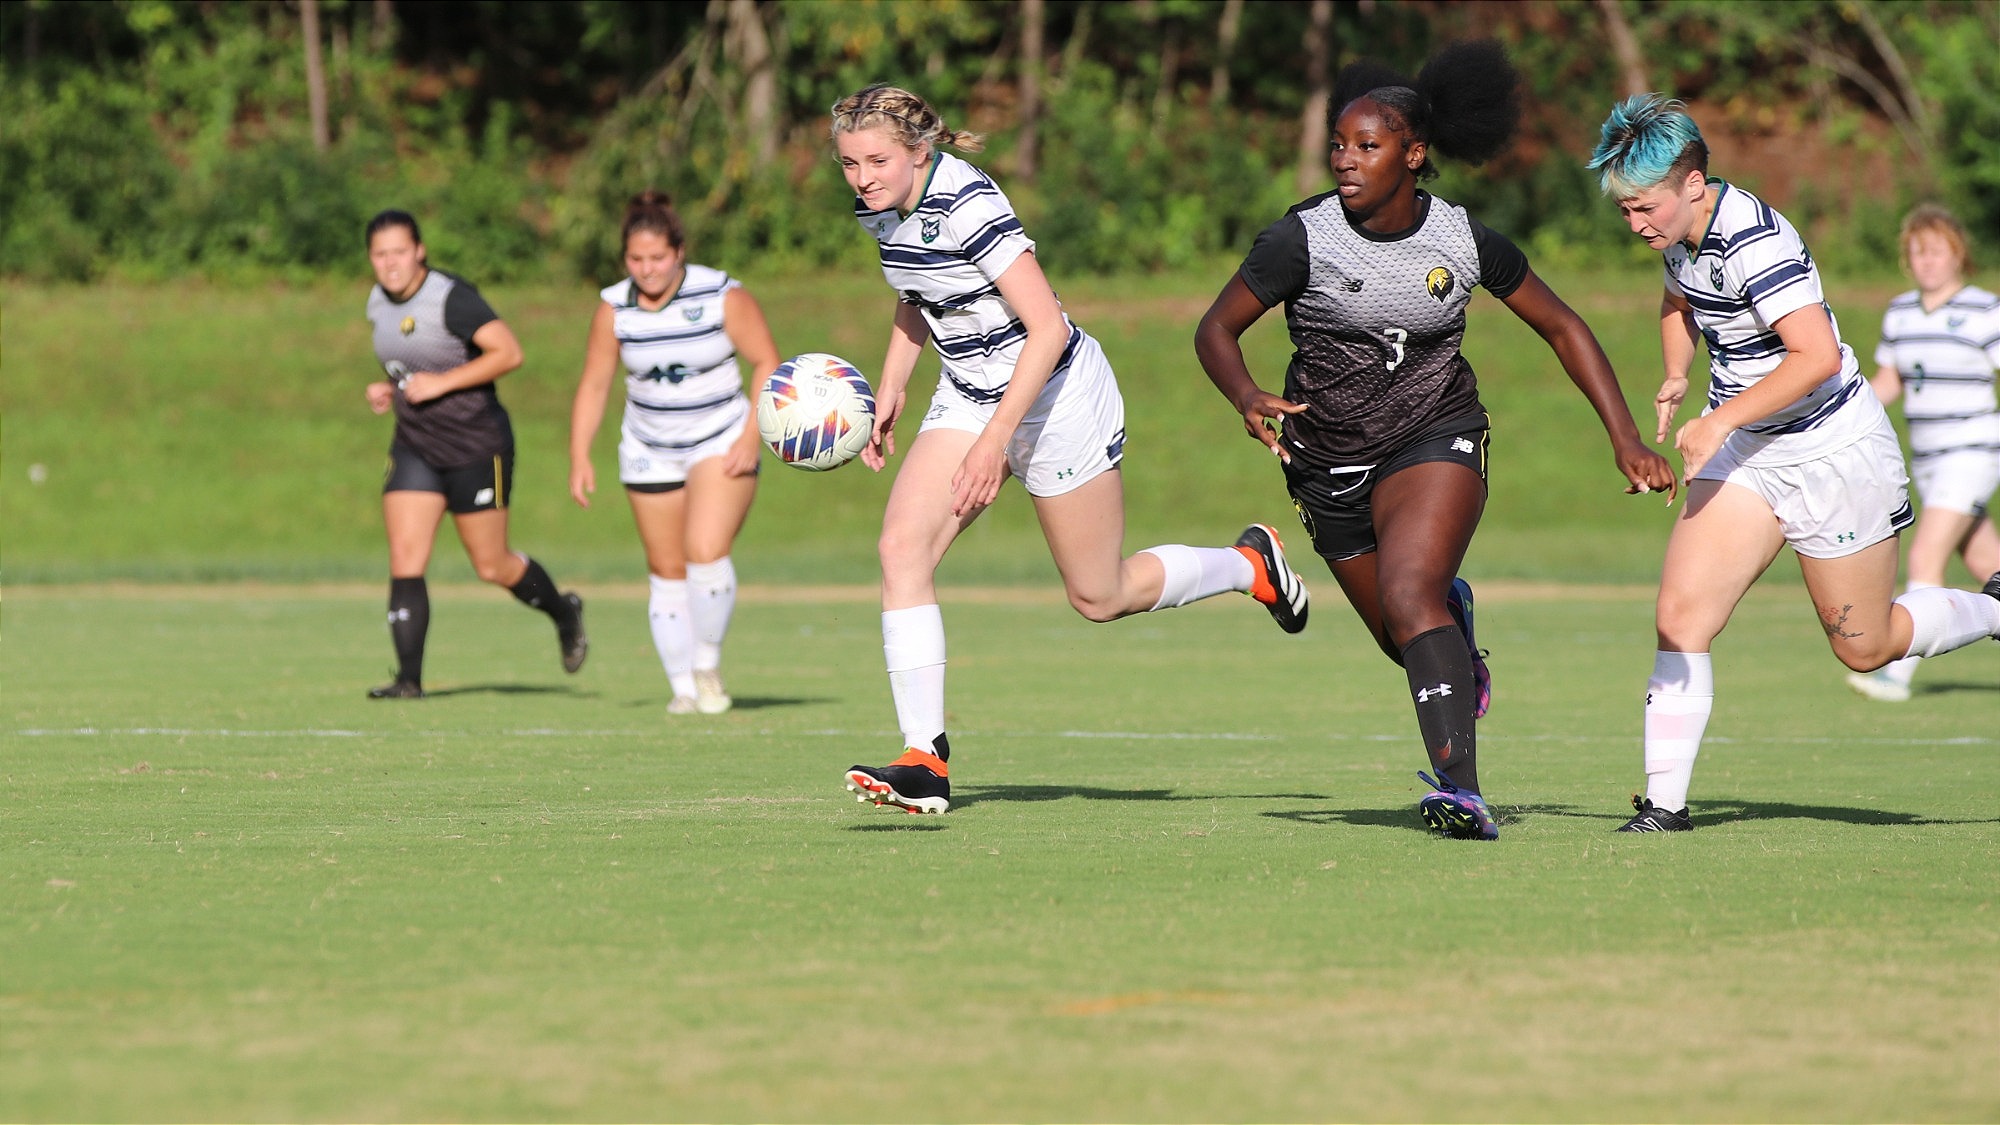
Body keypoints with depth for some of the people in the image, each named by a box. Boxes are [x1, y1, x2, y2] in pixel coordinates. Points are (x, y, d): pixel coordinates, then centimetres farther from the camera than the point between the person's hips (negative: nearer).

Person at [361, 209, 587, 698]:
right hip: (414, 449, 6)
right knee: (404, 560, -9)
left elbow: (509, 352, -24)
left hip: (477, 447, -6)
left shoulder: (452, 298, -18)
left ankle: (564, 613, 33)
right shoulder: (379, 303, 5)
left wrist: (440, 383, -24)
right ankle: (409, 677, -8)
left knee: (492, 566, 5)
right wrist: (389, 389, 3)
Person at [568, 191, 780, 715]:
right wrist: (580, 457, -7)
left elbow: (767, 365, -7)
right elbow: (593, 386, 1)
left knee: (706, 553, -21)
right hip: (651, 453, 3)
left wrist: (751, 438, -14)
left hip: (722, 444, -3)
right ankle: (683, 687, 15)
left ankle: (708, 663, 0)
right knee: (667, 572, 5)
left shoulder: (724, 296, -14)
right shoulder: (614, 309, -6)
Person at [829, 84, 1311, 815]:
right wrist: (890, 390, 10)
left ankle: (1252, 567, 33)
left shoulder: (966, 205, -28)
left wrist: (995, 439, -31)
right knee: (902, 548, -14)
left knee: (1101, 598, 6)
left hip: (1055, 393, -7)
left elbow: (1047, 328, -29)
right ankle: (925, 761, -16)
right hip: (969, 393, 7)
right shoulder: (878, 206, -3)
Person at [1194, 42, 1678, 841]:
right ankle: (1454, 613, 54)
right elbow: (1216, 331, -7)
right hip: (1329, 465, 2)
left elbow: (1561, 328, 2)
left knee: (1408, 596, -29)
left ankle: (1462, 791, -38)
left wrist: (1626, 440, -3)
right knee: (1404, 641, 15)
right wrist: (1247, 399, -29)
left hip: (1436, 442, -2)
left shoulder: (1466, 242, -12)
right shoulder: (1302, 239, -16)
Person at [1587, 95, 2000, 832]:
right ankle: (1664, 803, -8)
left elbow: (1818, 355, -33)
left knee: (1865, 646, 7)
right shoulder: (1682, 233, 1)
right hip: (1748, 455, 8)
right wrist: (1676, 379, 5)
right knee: (1681, 618, -9)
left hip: (1834, 454, -8)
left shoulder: (1754, 242, -27)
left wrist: (1721, 420, -29)